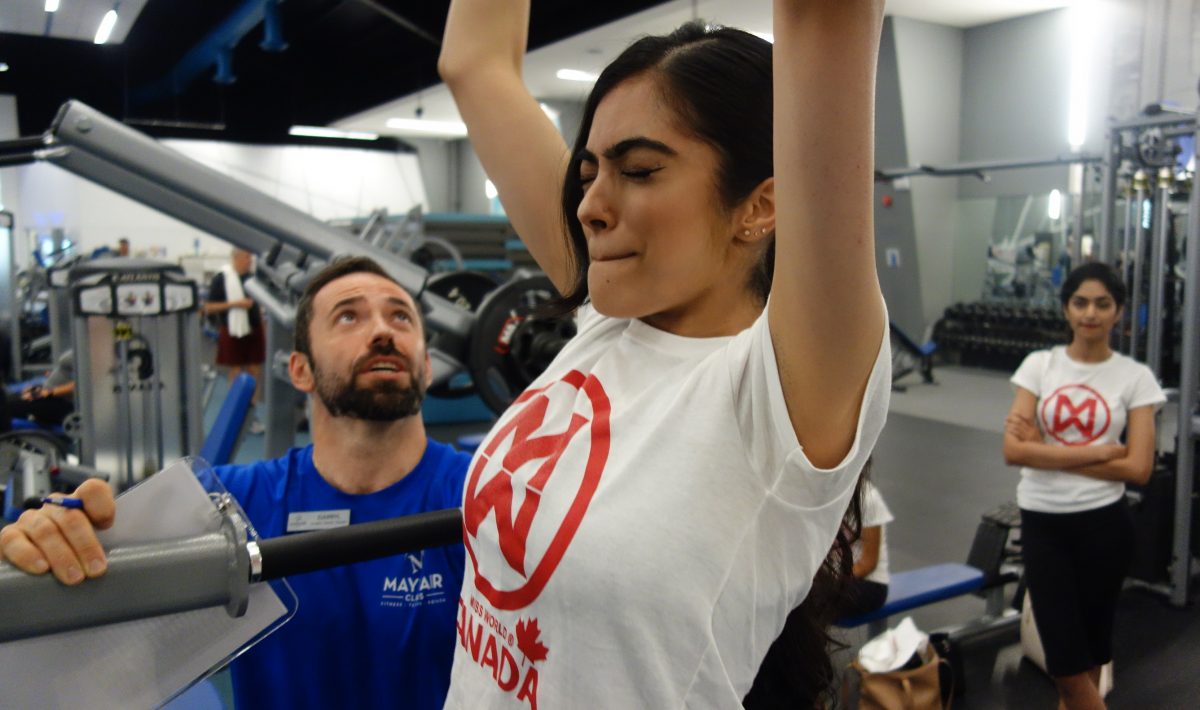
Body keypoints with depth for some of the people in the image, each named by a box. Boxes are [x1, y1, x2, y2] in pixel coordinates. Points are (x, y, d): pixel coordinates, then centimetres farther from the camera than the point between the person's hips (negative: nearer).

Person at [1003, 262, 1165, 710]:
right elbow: (1013, 450, -10)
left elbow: (1138, 468, -11)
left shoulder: (1135, 377, -2)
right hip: (1042, 522, 1)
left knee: (1090, 646, 13)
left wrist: (1046, 451, -12)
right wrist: (1098, 452, -13)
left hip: (1104, 524, 0)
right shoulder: (1039, 365, 0)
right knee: (1066, 658, 2)